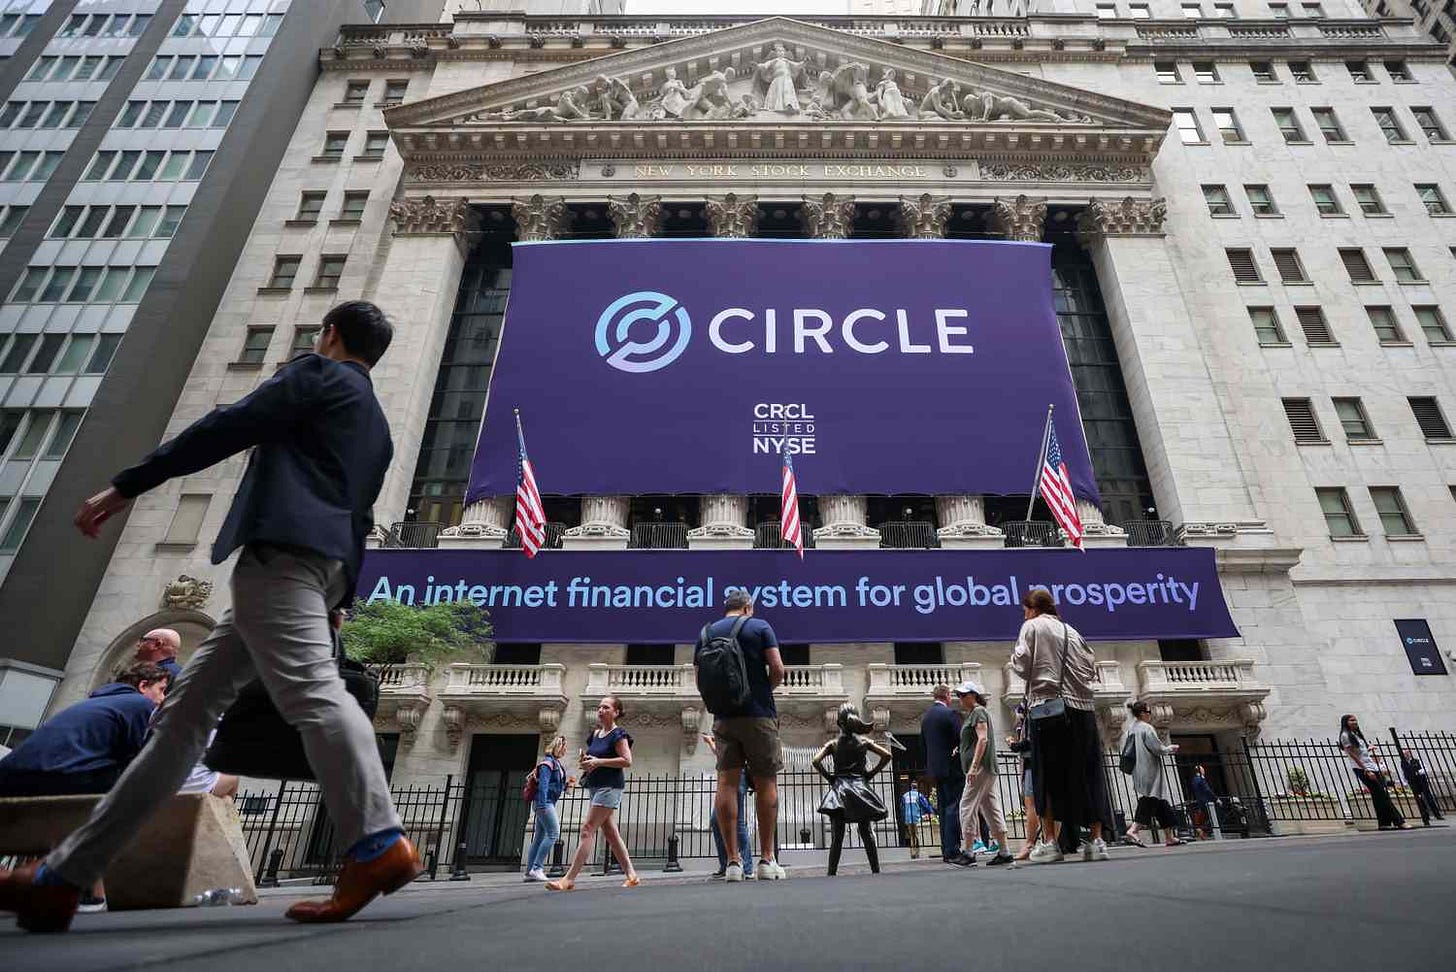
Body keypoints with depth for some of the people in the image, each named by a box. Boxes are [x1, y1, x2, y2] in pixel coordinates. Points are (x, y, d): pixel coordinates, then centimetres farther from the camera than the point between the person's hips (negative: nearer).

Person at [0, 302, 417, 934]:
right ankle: (64, 876, 14)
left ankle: (379, 846, -31)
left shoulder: (315, 373, 8)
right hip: (326, 566, 9)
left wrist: (127, 486, 2)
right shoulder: (377, 426, 30)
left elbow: (230, 427, -2)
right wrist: (339, 601, 27)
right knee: (188, 708, 9)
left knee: (310, 689, -22)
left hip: (281, 549, -9)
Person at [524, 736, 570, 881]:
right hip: (544, 803, -10)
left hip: (547, 804, 10)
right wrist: (542, 804, -25)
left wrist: (565, 786, 5)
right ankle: (537, 868, -14)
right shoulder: (548, 762, -9)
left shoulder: (557, 763, 20)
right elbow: (543, 784, -18)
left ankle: (530, 872, 9)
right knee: (553, 833, -14)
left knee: (539, 838, 8)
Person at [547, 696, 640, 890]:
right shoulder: (594, 734, 15)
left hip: (610, 786, -9)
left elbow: (627, 760, -17)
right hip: (595, 786, 9)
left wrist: (598, 761, -20)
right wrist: (583, 761, 0)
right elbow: (587, 758, 24)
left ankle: (569, 879, -10)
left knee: (587, 829, -12)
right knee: (611, 832, 9)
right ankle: (631, 875, 14)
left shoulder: (618, 734, -9)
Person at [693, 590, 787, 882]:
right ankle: (766, 860, 4)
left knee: (727, 783, 2)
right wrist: (763, 690, 10)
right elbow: (777, 670, -7)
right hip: (758, 715, -3)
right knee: (766, 784, 4)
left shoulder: (706, 633, 11)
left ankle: (733, 860, 1)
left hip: (723, 717, 3)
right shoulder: (759, 626, 0)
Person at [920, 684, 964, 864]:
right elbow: (960, 739, -15)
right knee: (953, 808, -5)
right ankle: (952, 851, -7)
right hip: (952, 767, -7)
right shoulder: (951, 714, -12)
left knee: (944, 809, 12)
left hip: (935, 768, 7)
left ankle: (946, 851, 15)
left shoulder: (925, 716, 11)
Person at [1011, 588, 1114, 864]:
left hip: (1047, 706, -5)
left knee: (1047, 775, -3)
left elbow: (1021, 665, -6)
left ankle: (1049, 842, -4)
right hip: (1082, 707, 5)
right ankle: (1097, 840, 8)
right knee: (1087, 774, 8)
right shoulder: (1072, 631, 18)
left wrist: (1014, 657, 15)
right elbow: (1092, 669, 13)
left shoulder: (1032, 627, 3)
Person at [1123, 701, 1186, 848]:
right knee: (1149, 801, -11)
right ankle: (1134, 830, -23)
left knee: (1161, 804, 15)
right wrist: (1171, 748, 6)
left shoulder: (1131, 729, 13)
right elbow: (1158, 749, -13)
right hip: (1150, 771, -9)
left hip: (1139, 772, 9)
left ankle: (1169, 837, 18)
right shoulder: (1147, 728, -12)